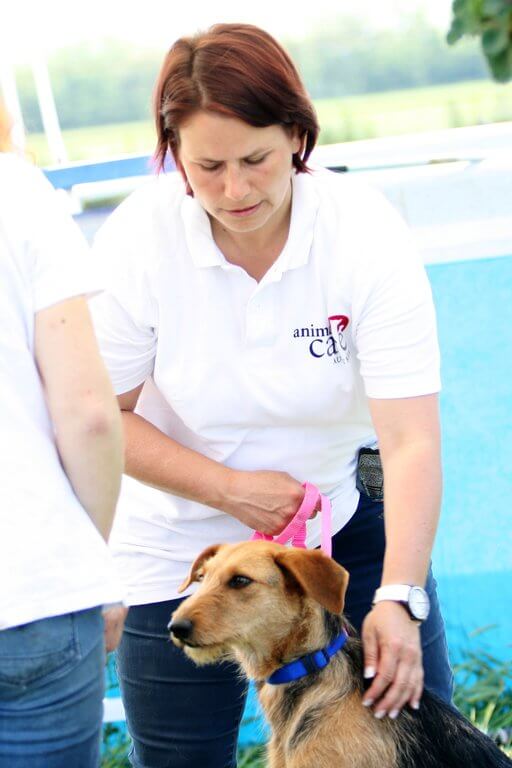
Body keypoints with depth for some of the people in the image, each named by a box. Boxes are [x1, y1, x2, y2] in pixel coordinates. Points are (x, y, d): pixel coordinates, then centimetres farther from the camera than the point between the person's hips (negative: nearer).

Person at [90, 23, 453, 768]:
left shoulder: (365, 231, -22)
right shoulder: (137, 240, -20)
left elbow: (411, 440, -28)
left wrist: (400, 598, -37)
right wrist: (231, 489, -20)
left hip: (341, 512, 0)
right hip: (182, 546, 0)